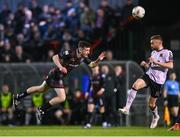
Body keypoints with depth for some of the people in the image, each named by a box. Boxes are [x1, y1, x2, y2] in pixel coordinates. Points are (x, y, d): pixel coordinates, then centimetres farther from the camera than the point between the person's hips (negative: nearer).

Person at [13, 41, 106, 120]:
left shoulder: (83, 57, -6)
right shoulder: (70, 53, -28)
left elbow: (91, 64, 5)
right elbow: (55, 57, -24)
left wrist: (99, 60, -14)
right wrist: (60, 67, -37)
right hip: (57, 75, -8)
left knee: (41, 89, 23)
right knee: (62, 98, -12)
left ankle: (18, 97, 37)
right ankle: (41, 110, 2)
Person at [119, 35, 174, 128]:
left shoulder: (167, 53, -8)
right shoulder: (153, 52, 15)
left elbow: (170, 65, -21)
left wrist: (156, 62, -24)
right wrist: (145, 64, 2)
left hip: (158, 81, -5)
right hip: (149, 75, 5)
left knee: (152, 104, 5)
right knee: (136, 85, -27)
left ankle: (155, 117, 38)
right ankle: (126, 108, -30)